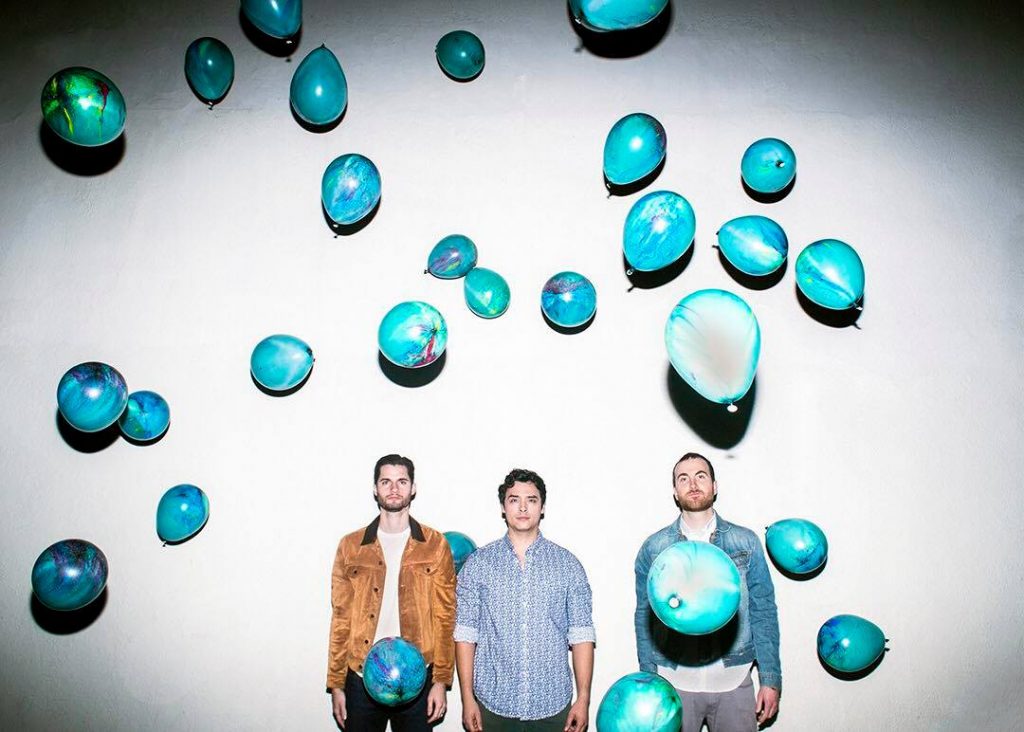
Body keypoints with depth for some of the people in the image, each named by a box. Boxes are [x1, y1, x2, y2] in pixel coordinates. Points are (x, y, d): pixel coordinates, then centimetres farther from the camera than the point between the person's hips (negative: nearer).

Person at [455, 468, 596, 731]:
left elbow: (581, 635, 0)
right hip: (493, 704, 0)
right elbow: (465, 634, 0)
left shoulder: (567, 564, 1)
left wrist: (583, 699, -4)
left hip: (553, 705, 0)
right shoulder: (478, 563, 0)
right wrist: (467, 698, -5)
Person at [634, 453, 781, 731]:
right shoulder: (653, 548, 0)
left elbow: (764, 613, 3)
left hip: (734, 681, 0)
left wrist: (771, 678, 0)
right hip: (674, 683, 0)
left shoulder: (746, 543, 1)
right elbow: (644, 617, 4)